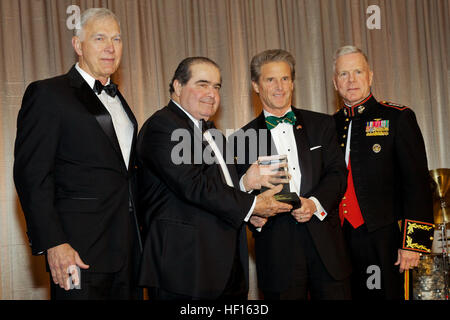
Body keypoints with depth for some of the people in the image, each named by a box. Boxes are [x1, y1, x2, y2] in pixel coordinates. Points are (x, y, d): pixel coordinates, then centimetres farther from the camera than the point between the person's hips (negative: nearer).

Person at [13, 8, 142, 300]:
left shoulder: (117, 99, 19)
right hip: (79, 251, -7)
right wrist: (52, 243, -19)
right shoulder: (48, 94, -4)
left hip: (127, 249, 7)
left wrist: (136, 236, 13)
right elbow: (31, 174, -11)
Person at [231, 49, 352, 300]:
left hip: (325, 241, 1)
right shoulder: (243, 139, 7)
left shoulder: (322, 124, 12)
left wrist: (315, 203, -13)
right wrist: (247, 183, -19)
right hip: (277, 250, -1)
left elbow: (338, 173, 4)